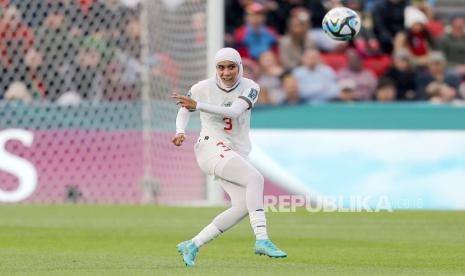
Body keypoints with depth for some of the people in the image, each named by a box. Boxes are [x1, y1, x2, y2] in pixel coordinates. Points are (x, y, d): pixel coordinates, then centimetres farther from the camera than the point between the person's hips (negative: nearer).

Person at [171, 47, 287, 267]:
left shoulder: (250, 88, -2)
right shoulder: (202, 88, -3)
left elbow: (234, 111, -20)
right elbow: (184, 110, 13)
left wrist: (198, 105, -28)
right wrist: (180, 132, -8)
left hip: (237, 154, 5)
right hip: (212, 147, -5)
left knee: (243, 206, -10)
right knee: (255, 178, -28)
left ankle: (192, 246, -3)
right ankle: (261, 240, -39)